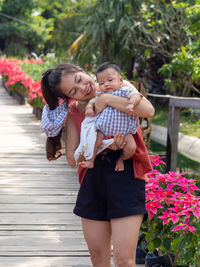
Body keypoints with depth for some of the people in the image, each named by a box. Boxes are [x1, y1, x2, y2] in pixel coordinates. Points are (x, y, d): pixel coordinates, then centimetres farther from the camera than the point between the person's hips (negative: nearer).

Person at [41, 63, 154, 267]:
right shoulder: (74, 112, 9)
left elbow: (148, 110, -19)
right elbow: (72, 158, 2)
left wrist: (106, 99, -17)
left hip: (126, 175, -4)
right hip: (92, 179, 4)